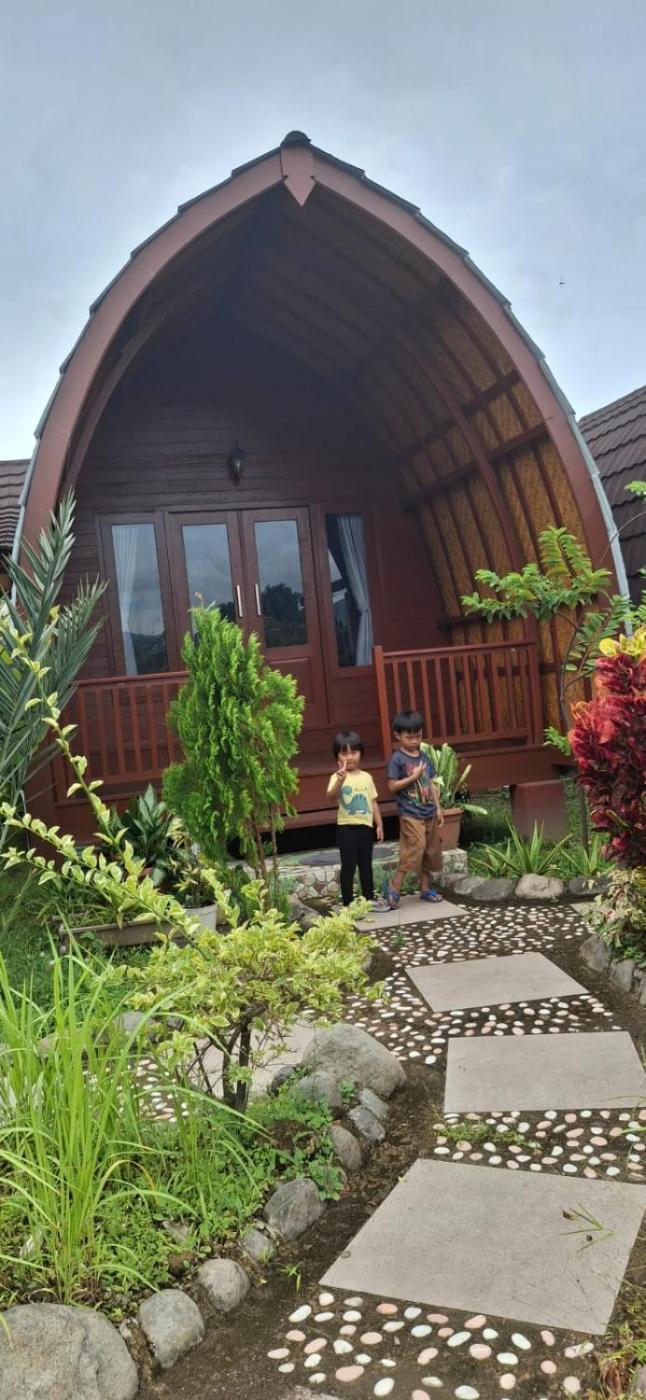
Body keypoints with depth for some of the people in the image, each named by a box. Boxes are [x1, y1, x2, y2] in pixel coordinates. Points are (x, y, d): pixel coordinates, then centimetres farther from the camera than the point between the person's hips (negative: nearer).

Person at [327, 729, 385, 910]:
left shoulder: (366, 777, 8)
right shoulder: (337, 777, -8)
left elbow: (373, 802, 12)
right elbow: (331, 795, -28)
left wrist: (379, 824, 8)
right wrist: (340, 780, -46)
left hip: (366, 826, 5)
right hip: (346, 827, -4)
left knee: (366, 864, 15)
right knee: (348, 866, -1)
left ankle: (369, 898, 27)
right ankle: (348, 903, 7)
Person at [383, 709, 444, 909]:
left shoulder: (424, 756, 9)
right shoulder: (397, 759, -9)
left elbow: (431, 784, 14)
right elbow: (392, 786, -13)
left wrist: (438, 808, 11)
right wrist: (413, 777, -19)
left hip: (429, 813, 7)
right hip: (410, 814, -7)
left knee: (431, 851, 11)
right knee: (415, 848, -15)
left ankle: (426, 888, 22)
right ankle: (394, 885, -4)